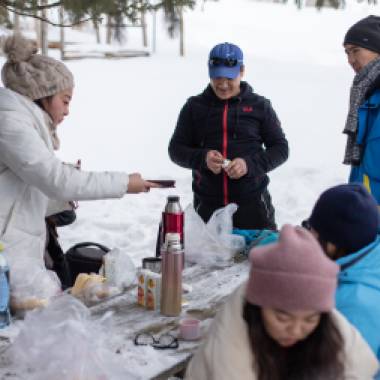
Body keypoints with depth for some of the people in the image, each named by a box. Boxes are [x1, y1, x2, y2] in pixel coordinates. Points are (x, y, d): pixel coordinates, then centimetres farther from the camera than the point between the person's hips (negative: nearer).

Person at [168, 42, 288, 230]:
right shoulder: (194, 106, 6)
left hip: (252, 203, -1)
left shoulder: (259, 106, 3)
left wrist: (250, 164, -14)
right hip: (207, 205, 1)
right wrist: (202, 158, -14)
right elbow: (176, 149, 8)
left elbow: (280, 148, 4)